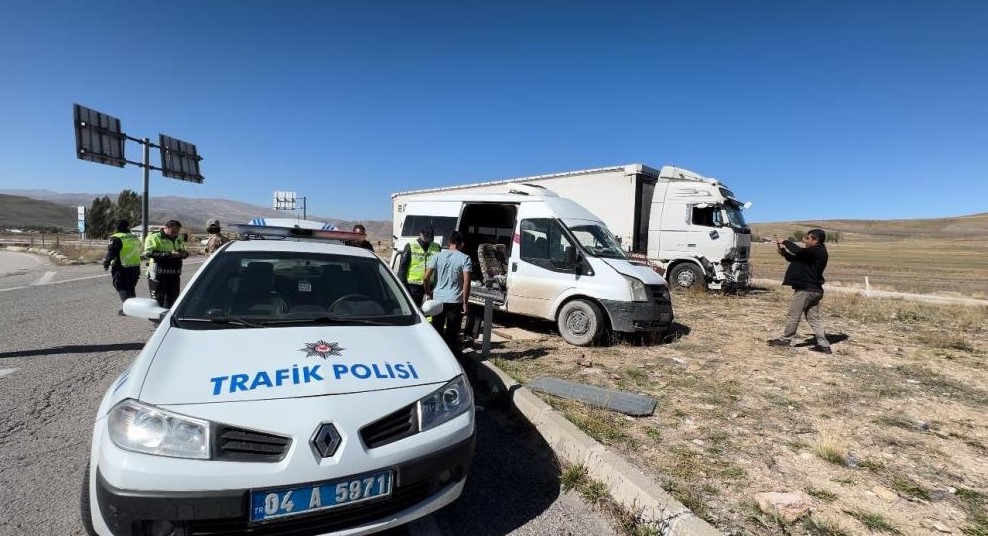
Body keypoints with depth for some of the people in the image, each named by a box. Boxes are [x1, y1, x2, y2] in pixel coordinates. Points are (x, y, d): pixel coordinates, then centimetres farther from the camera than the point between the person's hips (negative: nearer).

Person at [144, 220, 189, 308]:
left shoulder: (178, 239, 15)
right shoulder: (154, 237, -5)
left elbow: (183, 251, 28)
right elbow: (149, 253, -17)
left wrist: (184, 254, 2)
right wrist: (169, 254, -25)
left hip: (174, 274, 6)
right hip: (158, 274, -6)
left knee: (172, 299, 12)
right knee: (158, 301, -1)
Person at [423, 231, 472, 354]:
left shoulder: (437, 256, 1)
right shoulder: (465, 258, -5)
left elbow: (426, 277, -4)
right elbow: (466, 282, -13)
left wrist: (428, 291, 12)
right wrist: (465, 302, -8)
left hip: (438, 298, 2)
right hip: (456, 300, -2)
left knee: (436, 330, 15)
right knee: (452, 333, 7)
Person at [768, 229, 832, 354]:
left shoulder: (816, 251, -15)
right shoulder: (816, 252, 16)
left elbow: (799, 251, -32)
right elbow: (797, 259, 19)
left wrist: (786, 242, -16)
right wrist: (784, 252, 4)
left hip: (806, 289, -10)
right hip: (815, 290, 10)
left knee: (793, 316, 2)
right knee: (814, 318, 11)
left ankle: (785, 340, 12)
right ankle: (823, 345, 11)